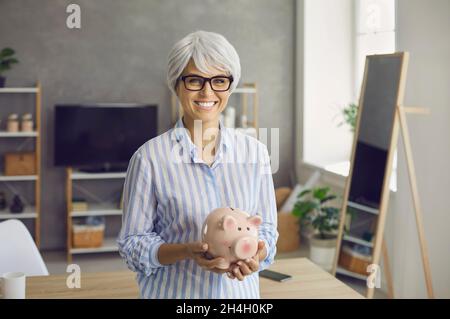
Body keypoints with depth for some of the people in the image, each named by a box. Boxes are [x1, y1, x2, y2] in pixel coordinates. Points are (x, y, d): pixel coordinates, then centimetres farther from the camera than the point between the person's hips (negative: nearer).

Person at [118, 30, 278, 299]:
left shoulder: (255, 151, -3)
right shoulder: (150, 157, -13)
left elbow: (266, 227, 4)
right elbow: (133, 243, -9)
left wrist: (257, 253, -17)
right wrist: (187, 251, -24)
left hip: (240, 289, 3)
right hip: (175, 291, -2)